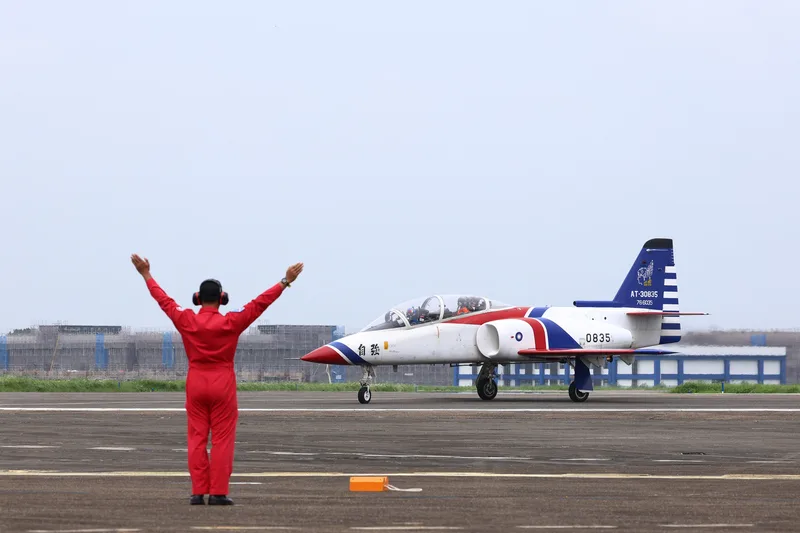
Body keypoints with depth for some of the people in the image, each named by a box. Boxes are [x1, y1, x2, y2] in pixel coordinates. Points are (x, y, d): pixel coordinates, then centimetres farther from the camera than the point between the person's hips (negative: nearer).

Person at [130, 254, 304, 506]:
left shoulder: (186, 321, -4)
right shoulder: (232, 322, -10)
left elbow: (164, 300, 9)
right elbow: (260, 303, -7)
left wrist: (147, 275, 22)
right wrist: (285, 281, -2)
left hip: (196, 383, 3)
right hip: (223, 384, -3)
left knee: (197, 439, 6)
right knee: (222, 440, 0)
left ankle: (198, 492, 4)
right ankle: (218, 492, -3)